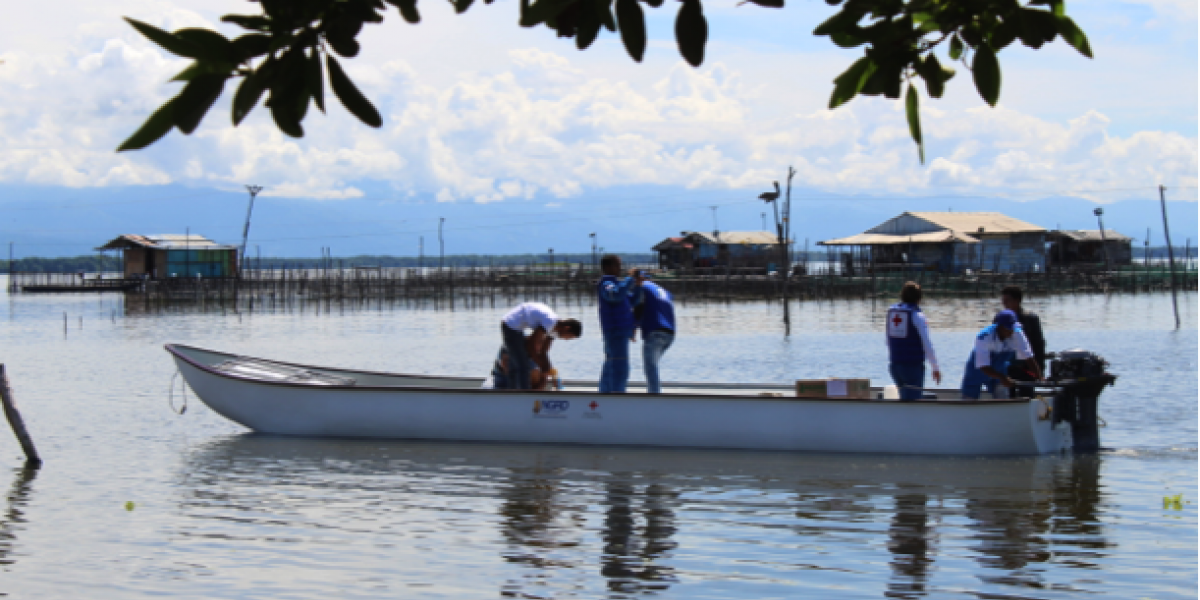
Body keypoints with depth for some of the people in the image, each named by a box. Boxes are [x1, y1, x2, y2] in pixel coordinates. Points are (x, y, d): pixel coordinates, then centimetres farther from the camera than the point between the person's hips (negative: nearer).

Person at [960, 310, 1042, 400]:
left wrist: (1040, 378, -27)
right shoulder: (984, 337, -35)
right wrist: (1003, 378, -49)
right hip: (978, 371, -4)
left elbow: (1027, 358, -18)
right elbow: (983, 366, -38)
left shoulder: (1017, 334, -23)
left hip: (999, 371, 4)